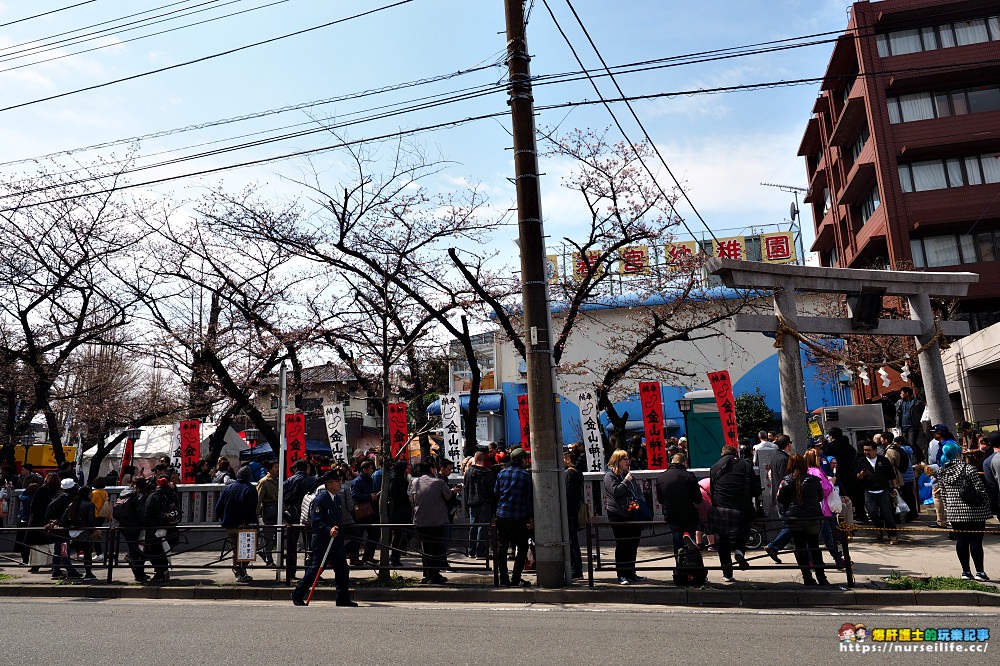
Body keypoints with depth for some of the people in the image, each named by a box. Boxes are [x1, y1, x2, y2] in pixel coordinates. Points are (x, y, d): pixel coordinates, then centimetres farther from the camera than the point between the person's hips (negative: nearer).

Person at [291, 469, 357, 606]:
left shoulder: (338, 498, 11)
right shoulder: (320, 499, -15)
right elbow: (316, 523, -20)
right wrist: (329, 530, -33)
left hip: (336, 540, 7)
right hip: (322, 541, -7)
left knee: (342, 569, 5)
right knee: (316, 568, 2)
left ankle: (343, 599, 15)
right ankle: (297, 596, 20)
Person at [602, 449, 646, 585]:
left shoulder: (628, 474, 18)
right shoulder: (610, 476, -5)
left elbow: (637, 493, 25)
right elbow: (615, 492, -19)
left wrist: (639, 505, 12)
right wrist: (626, 481, -16)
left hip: (632, 515, 7)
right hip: (618, 516, -7)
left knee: (633, 544, 10)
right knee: (621, 545, -3)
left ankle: (631, 573, 21)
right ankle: (621, 575, 5)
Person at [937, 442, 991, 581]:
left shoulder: (941, 472, 5)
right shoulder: (968, 468, -11)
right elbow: (980, 489, -9)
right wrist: (986, 507, 1)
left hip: (954, 512, 4)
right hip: (974, 512, -4)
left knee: (961, 541, 9)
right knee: (975, 540, 2)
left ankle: (965, 571, 13)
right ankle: (980, 572, 5)